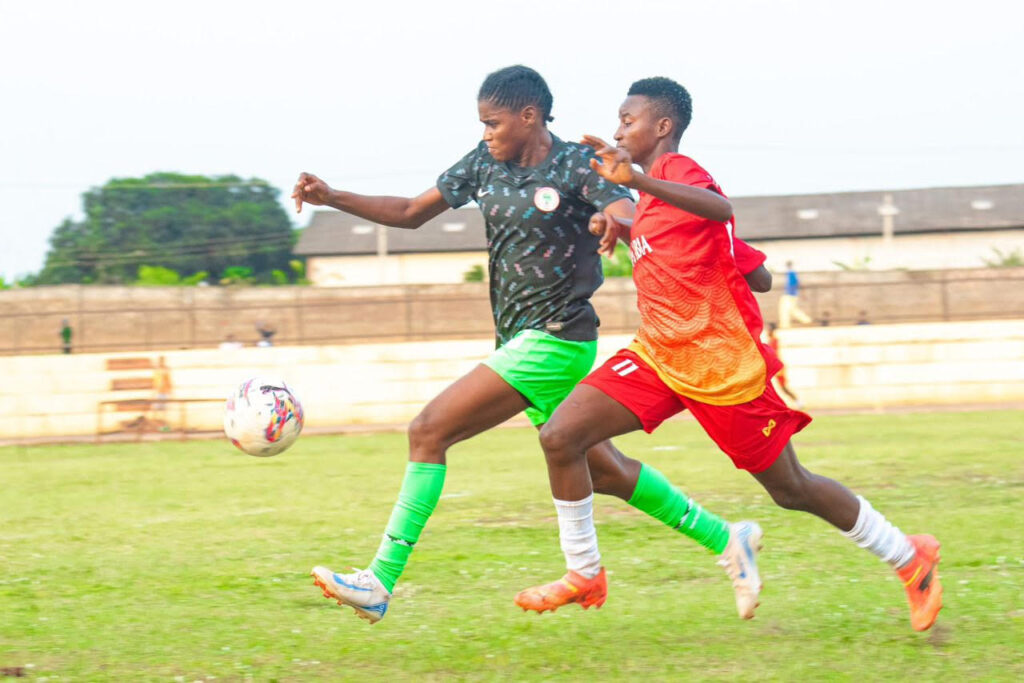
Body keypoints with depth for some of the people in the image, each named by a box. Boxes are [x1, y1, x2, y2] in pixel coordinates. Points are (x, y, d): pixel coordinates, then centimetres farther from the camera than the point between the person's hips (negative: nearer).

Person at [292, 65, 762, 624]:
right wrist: (331, 197, 2)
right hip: (520, 341, 8)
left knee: (429, 431, -16)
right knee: (601, 470, 15)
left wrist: (618, 226, -49)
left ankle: (380, 584, -17)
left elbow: (631, 217, -24)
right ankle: (724, 541, 27)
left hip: (555, 341, -8)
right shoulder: (485, 164, 9)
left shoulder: (577, 166, -10)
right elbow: (411, 213, 14)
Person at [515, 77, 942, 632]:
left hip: (722, 364, -8)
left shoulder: (676, 169, -13)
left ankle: (911, 559, 22)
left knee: (789, 489, 3)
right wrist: (621, 229, 14)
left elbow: (720, 209, -38)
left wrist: (635, 180, -51)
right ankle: (584, 575, 4)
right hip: (658, 355, 8)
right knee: (560, 437, -8)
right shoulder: (656, 183, 14)